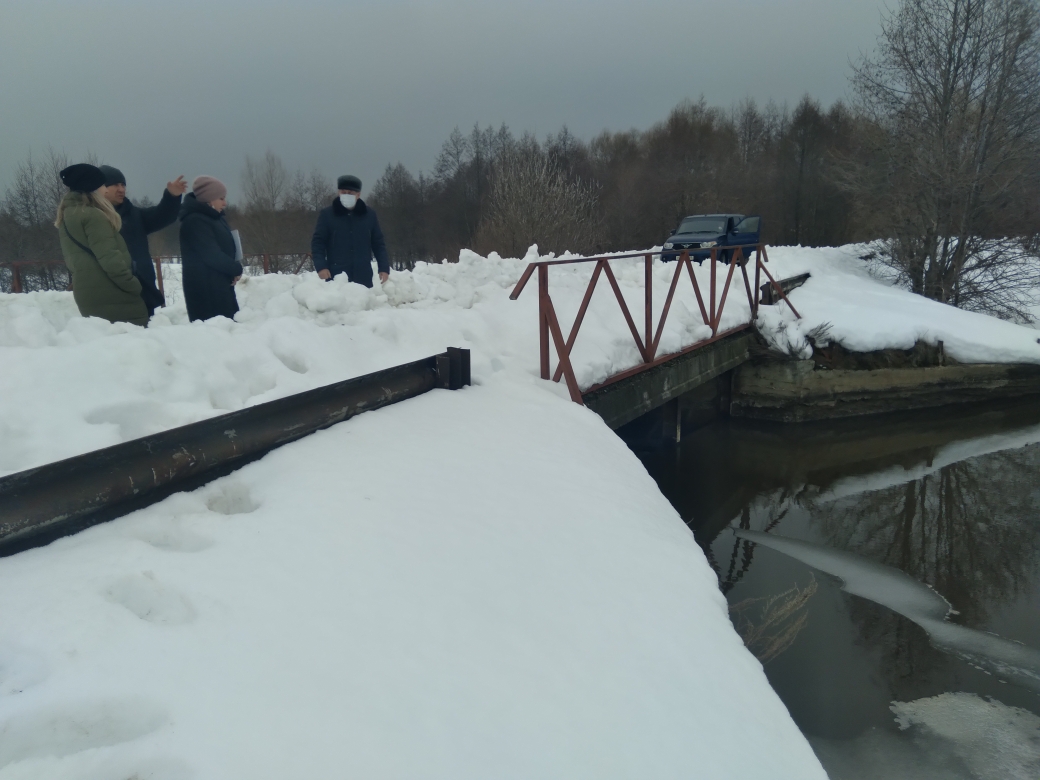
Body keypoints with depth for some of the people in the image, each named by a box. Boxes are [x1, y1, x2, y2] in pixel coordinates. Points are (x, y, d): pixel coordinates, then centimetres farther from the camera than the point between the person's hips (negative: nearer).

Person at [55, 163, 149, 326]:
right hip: (112, 296, -9)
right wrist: (134, 285, -11)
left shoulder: (64, 218, 18)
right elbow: (109, 257, -17)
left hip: (87, 295, 9)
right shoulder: (92, 215, -11)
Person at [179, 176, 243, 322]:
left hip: (221, 285, 10)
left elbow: (225, 248, 23)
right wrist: (236, 268, -8)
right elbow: (211, 254, -20)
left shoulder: (216, 218, 17)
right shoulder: (195, 221, -13)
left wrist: (234, 269, 3)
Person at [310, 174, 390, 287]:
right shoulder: (327, 214, 3)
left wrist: (384, 268, 2)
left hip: (363, 278, 2)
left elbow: (378, 243, 11)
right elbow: (318, 242, 1)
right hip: (335, 277, -2)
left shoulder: (369, 214, 9)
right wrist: (320, 266, -13)